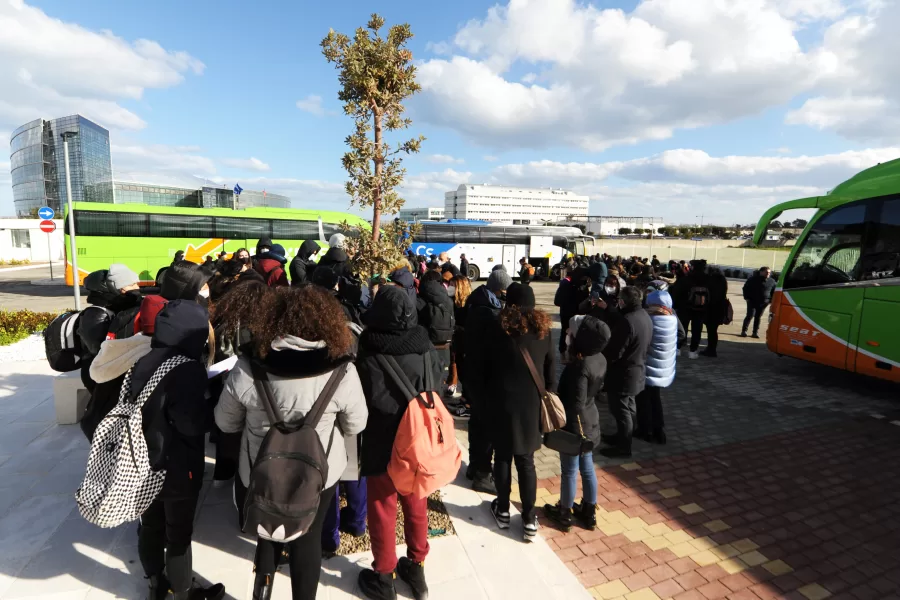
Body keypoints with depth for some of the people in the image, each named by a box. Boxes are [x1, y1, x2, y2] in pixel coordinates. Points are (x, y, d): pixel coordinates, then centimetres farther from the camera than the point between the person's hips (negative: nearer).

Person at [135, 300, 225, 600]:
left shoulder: (142, 362, -1)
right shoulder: (189, 369, -26)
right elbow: (193, 423, -29)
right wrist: (210, 405, -12)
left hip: (145, 461, 7)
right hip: (178, 468, -7)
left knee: (151, 525, 23)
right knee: (178, 533, 11)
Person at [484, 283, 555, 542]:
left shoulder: (498, 331, -11)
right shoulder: (543, 331, -4)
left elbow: (487, 369, -3)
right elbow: (551, 373, 1)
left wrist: (486, 401, 9)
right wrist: (545, 399, 11)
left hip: (503, 404, -2)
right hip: (531, 406, 2)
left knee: (503, 457, 14)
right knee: (526, 461, 12)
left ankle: (502, 510, 28)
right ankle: (529, 519, 17)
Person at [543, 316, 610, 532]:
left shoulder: (580, 366, -29)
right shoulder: (600, 359, -4)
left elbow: (576, 405, -24)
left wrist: (566, 429, -13)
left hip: (575, 425, -8)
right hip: (590, 423, 8)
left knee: (569, 471, 11)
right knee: (587, 468, 21)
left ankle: (564, 514, 30)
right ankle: (589, 513, 37)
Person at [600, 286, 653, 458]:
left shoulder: (627, 321, -29)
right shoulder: (645, 316, 1)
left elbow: (614, 353, -25)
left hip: (623, 373, -10)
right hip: (636, 370, 10)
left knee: (621, 410, 5)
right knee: (628, 407, 23)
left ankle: (624, 446, 19)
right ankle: (621, 436, 40)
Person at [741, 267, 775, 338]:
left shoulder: (772, 281, 5)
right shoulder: (753, 279, -3)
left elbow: (774, 292, 13)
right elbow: (745, 288, 4)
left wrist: (770, 300, 3)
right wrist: (747, 297, -3)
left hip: (763, 303, 3)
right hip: (752, 301, -3)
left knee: (758, 317, 6)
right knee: (750, 316, -8)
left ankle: (755, 332, 12)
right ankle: (744, 331, -1)